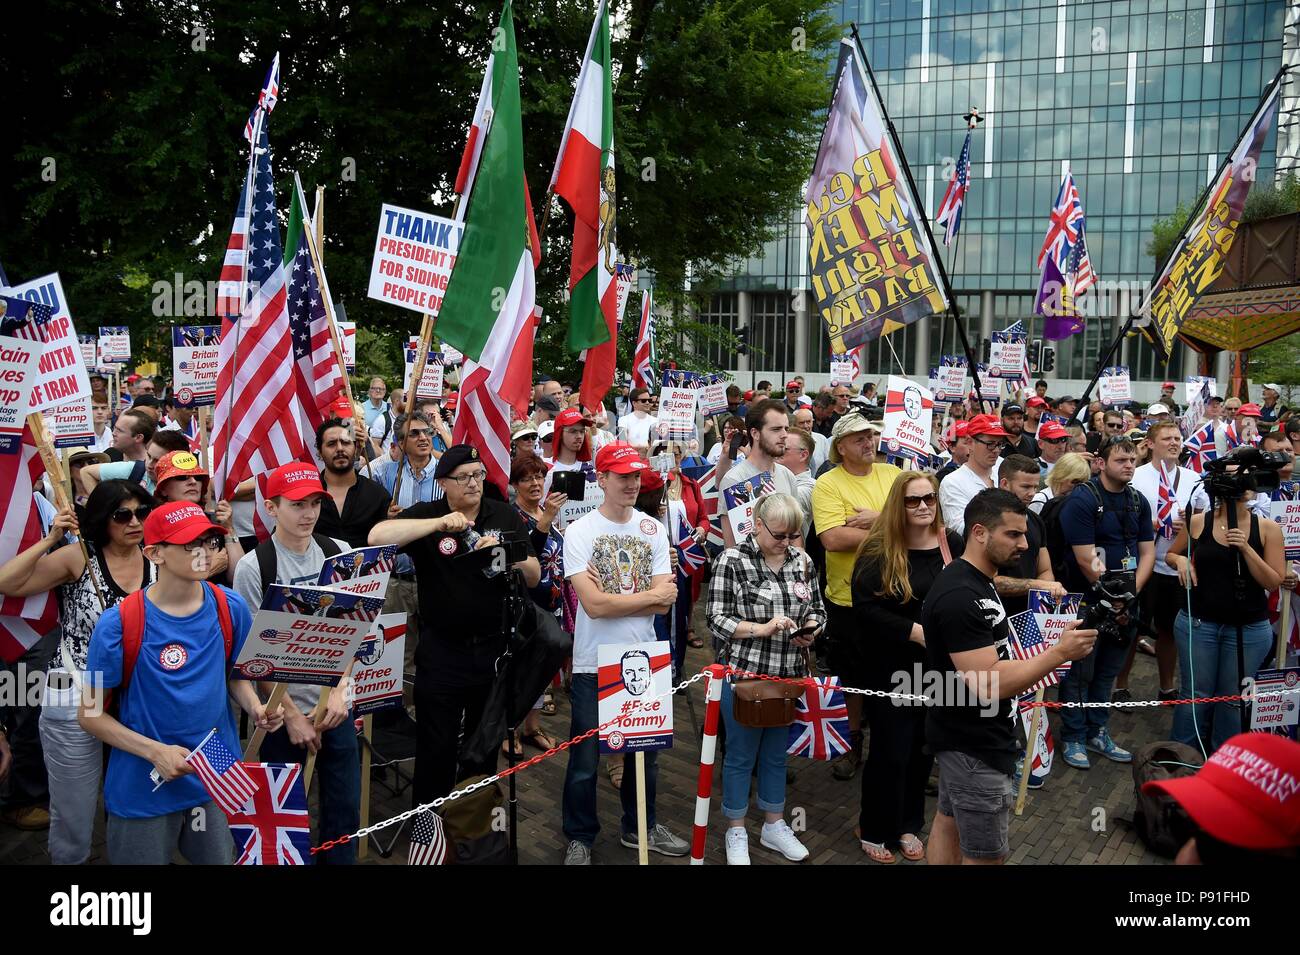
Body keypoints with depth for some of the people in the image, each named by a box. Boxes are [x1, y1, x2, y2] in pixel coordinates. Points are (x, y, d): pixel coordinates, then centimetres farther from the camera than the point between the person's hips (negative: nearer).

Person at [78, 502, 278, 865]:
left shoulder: (231, 608, -6)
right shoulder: (119, 624, -16)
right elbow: (90, 714, -9)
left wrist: (255, 708, -10)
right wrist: (155, 752, -20)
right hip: (144, 792, -3)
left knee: (222, 858, 18)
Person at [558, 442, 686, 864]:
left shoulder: (653, 530, 2)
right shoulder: (580, 532, -10)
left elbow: (664, 603, -6)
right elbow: (594, 605, -20)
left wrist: (612, 597, -16)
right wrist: (650, 594, -11)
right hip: (594, 664, -4)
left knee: (645, 750, 17)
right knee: (585, 759, 7)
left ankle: (640, 826, 37)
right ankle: (579, 837, 26)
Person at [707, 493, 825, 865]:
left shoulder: (803, 562, 4)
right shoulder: (732, 561, -12)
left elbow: (817, 609, 14)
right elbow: (717, 620, -13)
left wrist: (810, 629, -8)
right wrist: (761, 628, -24)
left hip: (789, 676, 5)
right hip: (744, 674, -4)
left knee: (776, 753, 18)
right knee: (741, 754, 8)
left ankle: (774, 825, 35)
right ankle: (736, 832, 25)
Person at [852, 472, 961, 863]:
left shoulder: (952, 544, -1)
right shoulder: (878, 550, -12)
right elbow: (865, 609, -18)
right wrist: (915, 631, -24)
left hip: (938, 667, 4)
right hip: (890, 669, -4)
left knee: (923, 748, 13)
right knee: (890, 751, 2)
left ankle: (908, 825, 32)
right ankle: (874, 830, 21)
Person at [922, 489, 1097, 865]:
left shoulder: (977, 580, 6)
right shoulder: (960, 597, -27)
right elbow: (988, 686, -31)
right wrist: (1060, 653, -28)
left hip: (963, 735, 10)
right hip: (974, 745, -10)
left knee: (949, 822, 21)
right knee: (986, 855, 1)